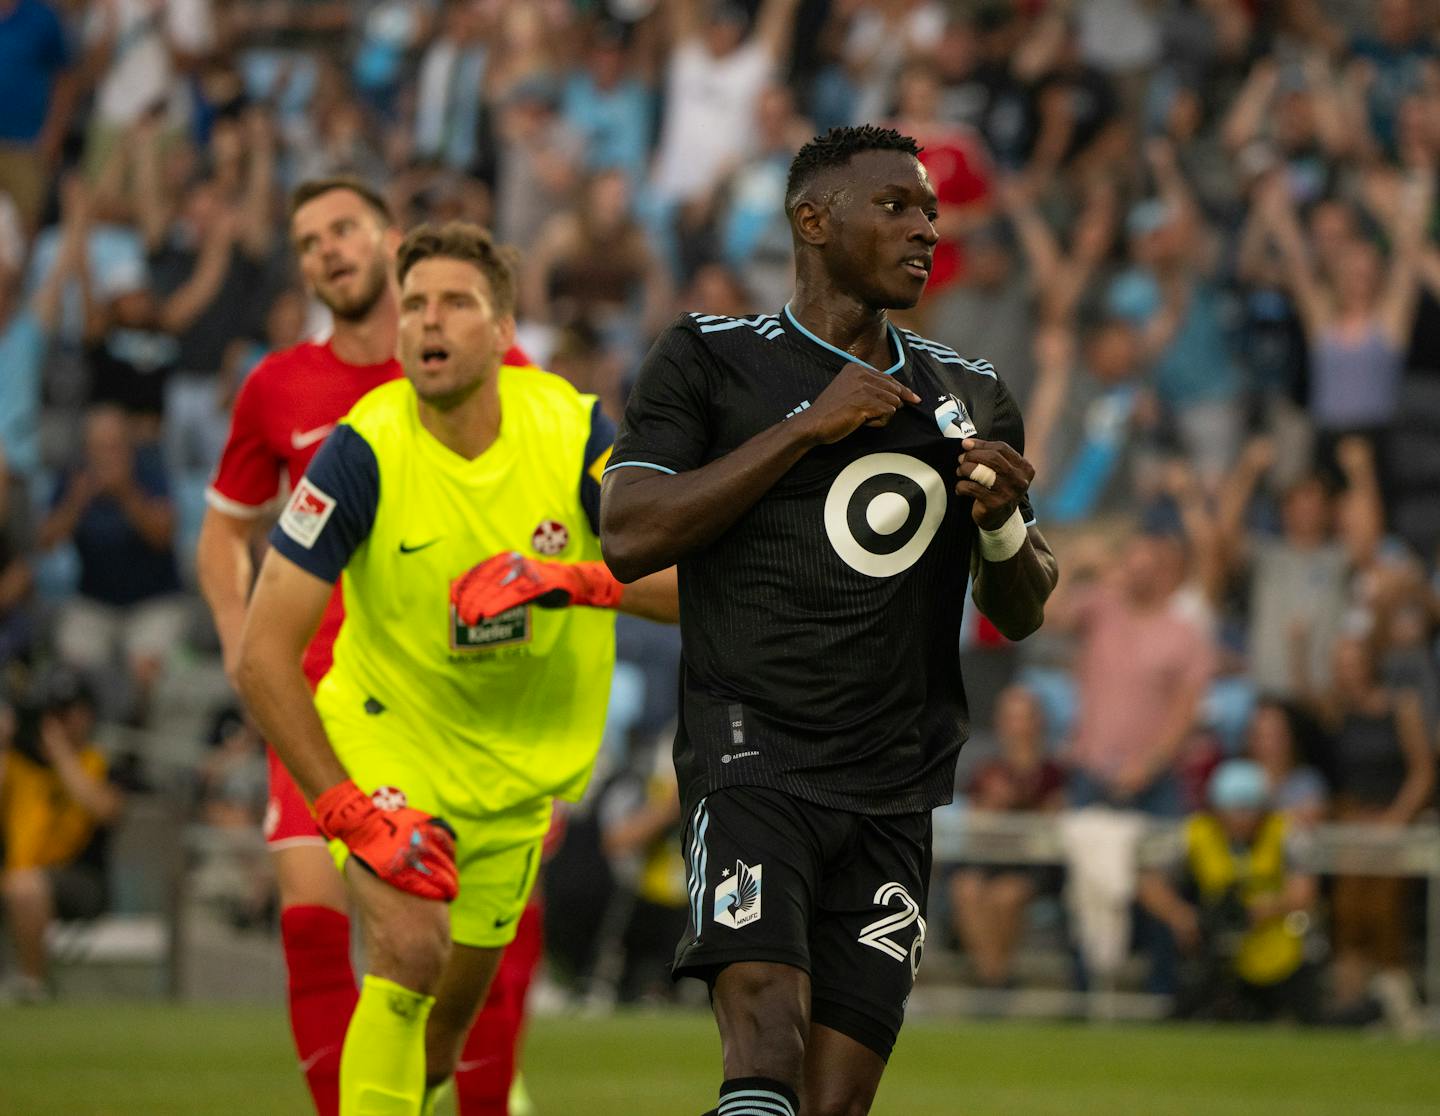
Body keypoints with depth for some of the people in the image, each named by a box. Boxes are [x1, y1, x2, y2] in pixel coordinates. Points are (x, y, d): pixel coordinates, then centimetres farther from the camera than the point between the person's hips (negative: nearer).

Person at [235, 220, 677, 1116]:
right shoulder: (363, 452, -23)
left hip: (523, 762, 3)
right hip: (388, 739, -3)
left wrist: (574, 579, -39)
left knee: (461, 994, 13)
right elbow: (263, 654, -22)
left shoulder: (574, 430, -16)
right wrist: (350, 809, -28)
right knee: (410, 951, -26)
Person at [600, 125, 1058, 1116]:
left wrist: (1002, 522, -2)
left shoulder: (971, 396, 17)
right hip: (754, 756, -4)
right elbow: (629, 539, -9)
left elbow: (1021, 615, 22)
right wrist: (808, 428, -12)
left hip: (895, 791, 4)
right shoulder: (712, 360, 4)